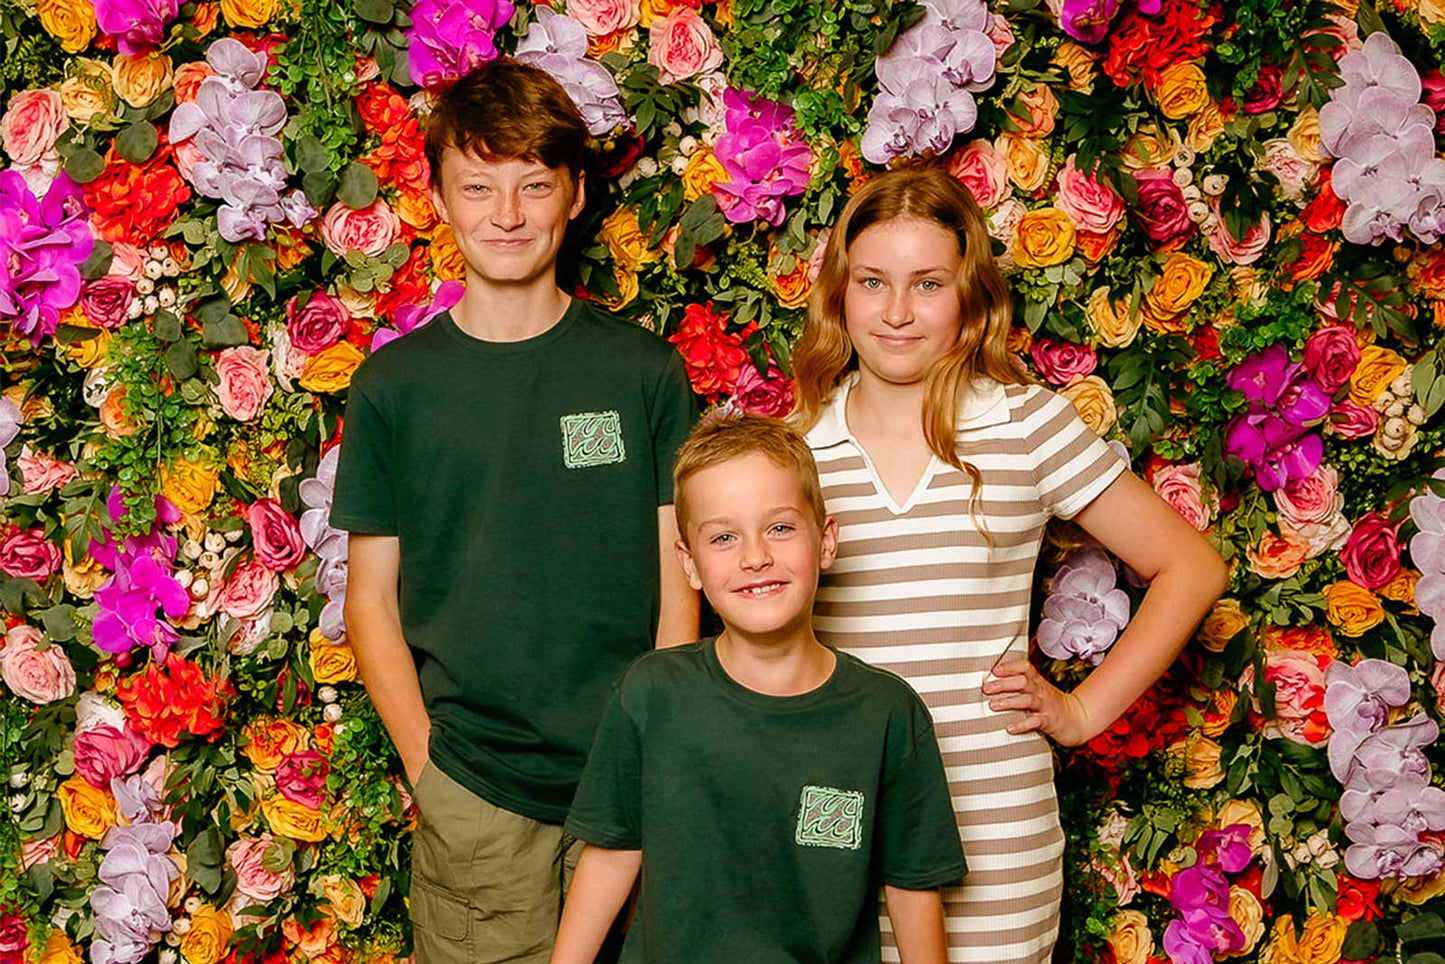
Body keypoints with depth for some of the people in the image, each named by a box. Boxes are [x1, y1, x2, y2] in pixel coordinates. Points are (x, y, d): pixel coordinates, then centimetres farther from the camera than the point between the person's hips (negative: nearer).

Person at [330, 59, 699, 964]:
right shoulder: (394, 384, 1)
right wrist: (427, 762, -6)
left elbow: (676, 580, 3)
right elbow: (372, 596, 4)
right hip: (472, 797, 0)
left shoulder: (645, 370, 2)